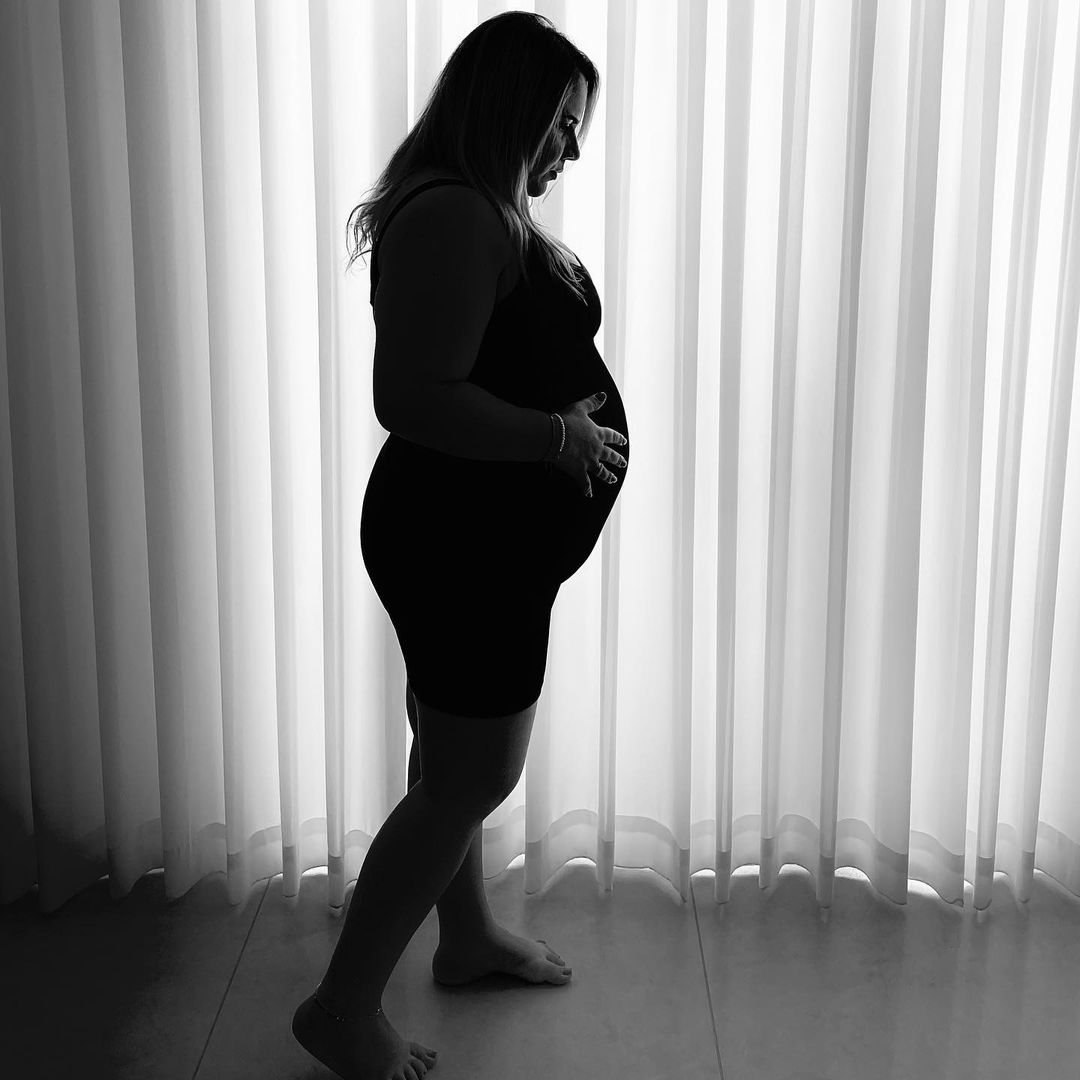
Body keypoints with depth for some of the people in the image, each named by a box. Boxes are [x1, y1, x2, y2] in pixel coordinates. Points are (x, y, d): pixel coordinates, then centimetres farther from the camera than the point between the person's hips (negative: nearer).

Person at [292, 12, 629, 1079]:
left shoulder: (487, 211, 13)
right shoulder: (452, 218, -21)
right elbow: (411, 397, -29)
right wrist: (559, 436, -22)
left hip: (487, 539, 11)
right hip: (464, 544, -11)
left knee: (455, 761, 22)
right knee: (467, 784, 0)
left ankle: (468, 937, 41)